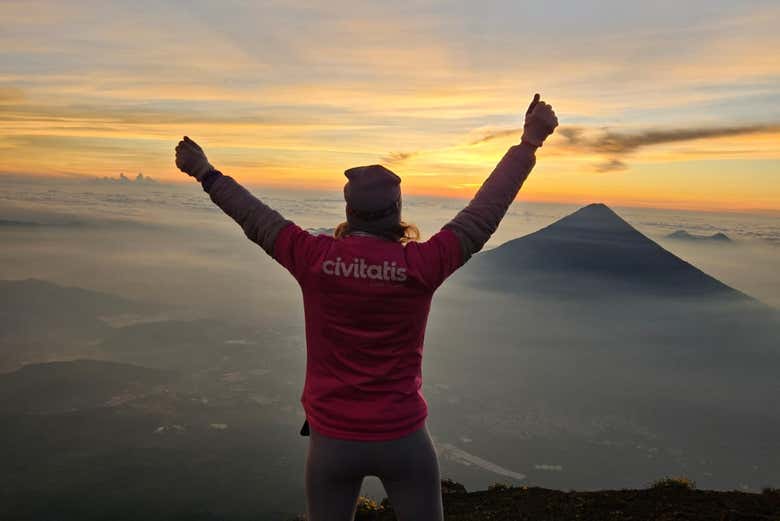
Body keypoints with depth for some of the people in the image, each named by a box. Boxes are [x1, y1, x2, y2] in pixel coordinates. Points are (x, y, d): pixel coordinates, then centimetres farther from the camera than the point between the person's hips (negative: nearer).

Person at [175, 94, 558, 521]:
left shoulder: (314, 258, -13)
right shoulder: (420, 265, -16)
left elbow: (255, 219, 1)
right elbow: (484, 213, -9)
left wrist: (205, 174, 17)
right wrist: (529, 142, -1)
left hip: (332, 438, 1)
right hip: (403, 438, -1)